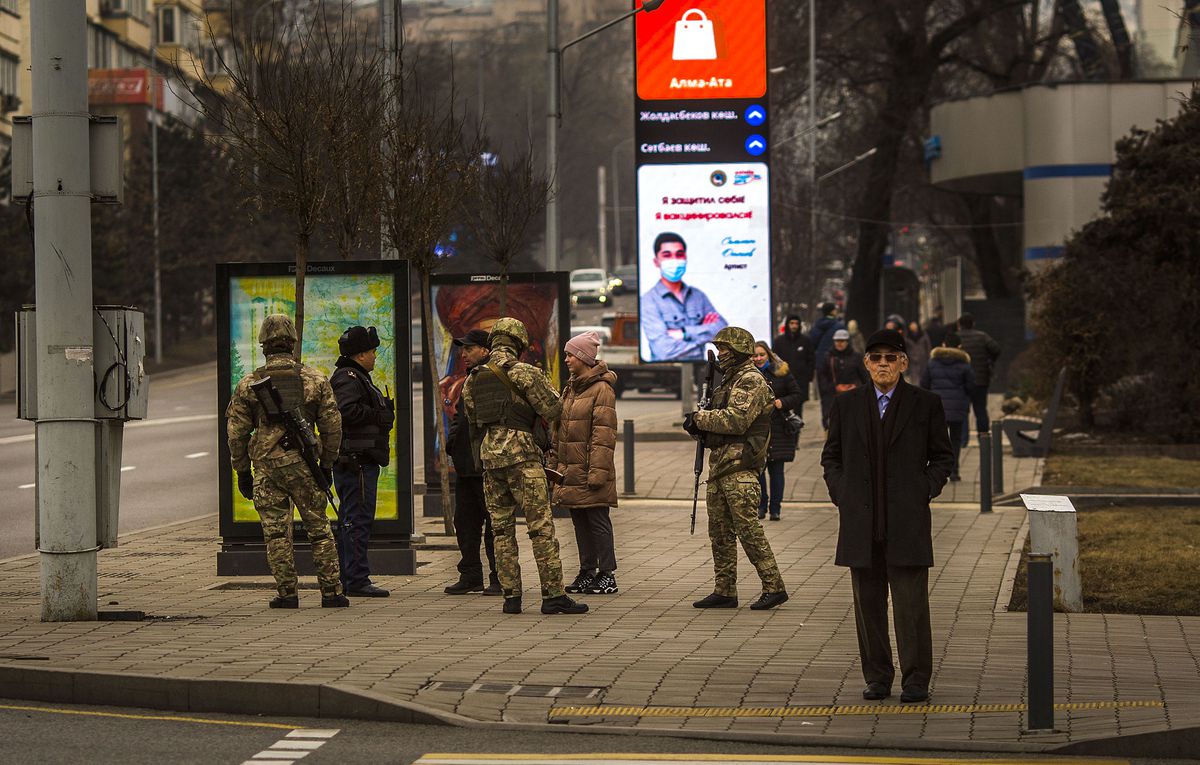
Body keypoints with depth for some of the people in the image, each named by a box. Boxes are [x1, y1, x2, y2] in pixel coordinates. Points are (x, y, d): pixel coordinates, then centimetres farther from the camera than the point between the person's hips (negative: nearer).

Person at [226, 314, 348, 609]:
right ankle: (331, 592, 5)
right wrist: (327, 465, 15)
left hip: (266, 466, 0)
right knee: (319, 529, 7)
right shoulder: (314, 379, 4)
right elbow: (332, 425, 5)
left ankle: (286, 593, 2)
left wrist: (243, 472, 12)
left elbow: (236, 432, 4)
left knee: (277, 533, 4)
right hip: (303, 464, 0)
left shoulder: (248, 384, 3)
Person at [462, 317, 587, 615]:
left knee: (501, 529, 10)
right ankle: (553, 595, -8)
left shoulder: (473, 380, 14)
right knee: (541, 526, -5)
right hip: (520, 454, -6)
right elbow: (552, 410, -5)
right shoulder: (525, 372, -4)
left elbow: (472, 419, 17)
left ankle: (510, 596, 7)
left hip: (487, 456, 6)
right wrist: (545, 385, 13)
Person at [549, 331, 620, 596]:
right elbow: (558, 430, 22)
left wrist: (597, 471, -20)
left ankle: (607, 574, 1)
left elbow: (604, 434, -15)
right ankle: (587, 573, 17)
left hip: (589, 471, -8)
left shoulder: (602, 389, -10)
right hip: (570, 471, 8)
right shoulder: (570, 389, 16)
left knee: (598, 521, -4)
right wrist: (553, 463, 18)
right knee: (580, 522, 11)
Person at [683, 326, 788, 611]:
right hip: (719, 464, 10)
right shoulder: (729, 380, 21)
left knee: (748, 528, -11)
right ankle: (724, 591, 15)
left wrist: (699, 418, -11)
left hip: (740, 467, -10)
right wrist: (699, 426, 3)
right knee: (720, 531, 10)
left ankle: (774, 587, -8)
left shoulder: (752, 381, -10)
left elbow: (737, 419, -21)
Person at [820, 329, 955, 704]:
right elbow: (831, 456, 17)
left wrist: (925, 492, -3)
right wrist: (841, 496, 4)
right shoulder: (846, 405, 10)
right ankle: (877, 677, 14)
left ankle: (916, 680, 1)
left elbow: (942, 456, 10)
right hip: (860, 522, 3)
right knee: (868, 603, 5)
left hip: (907, 521, -3)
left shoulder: (925, 404, 5)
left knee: (911, 603, -5)